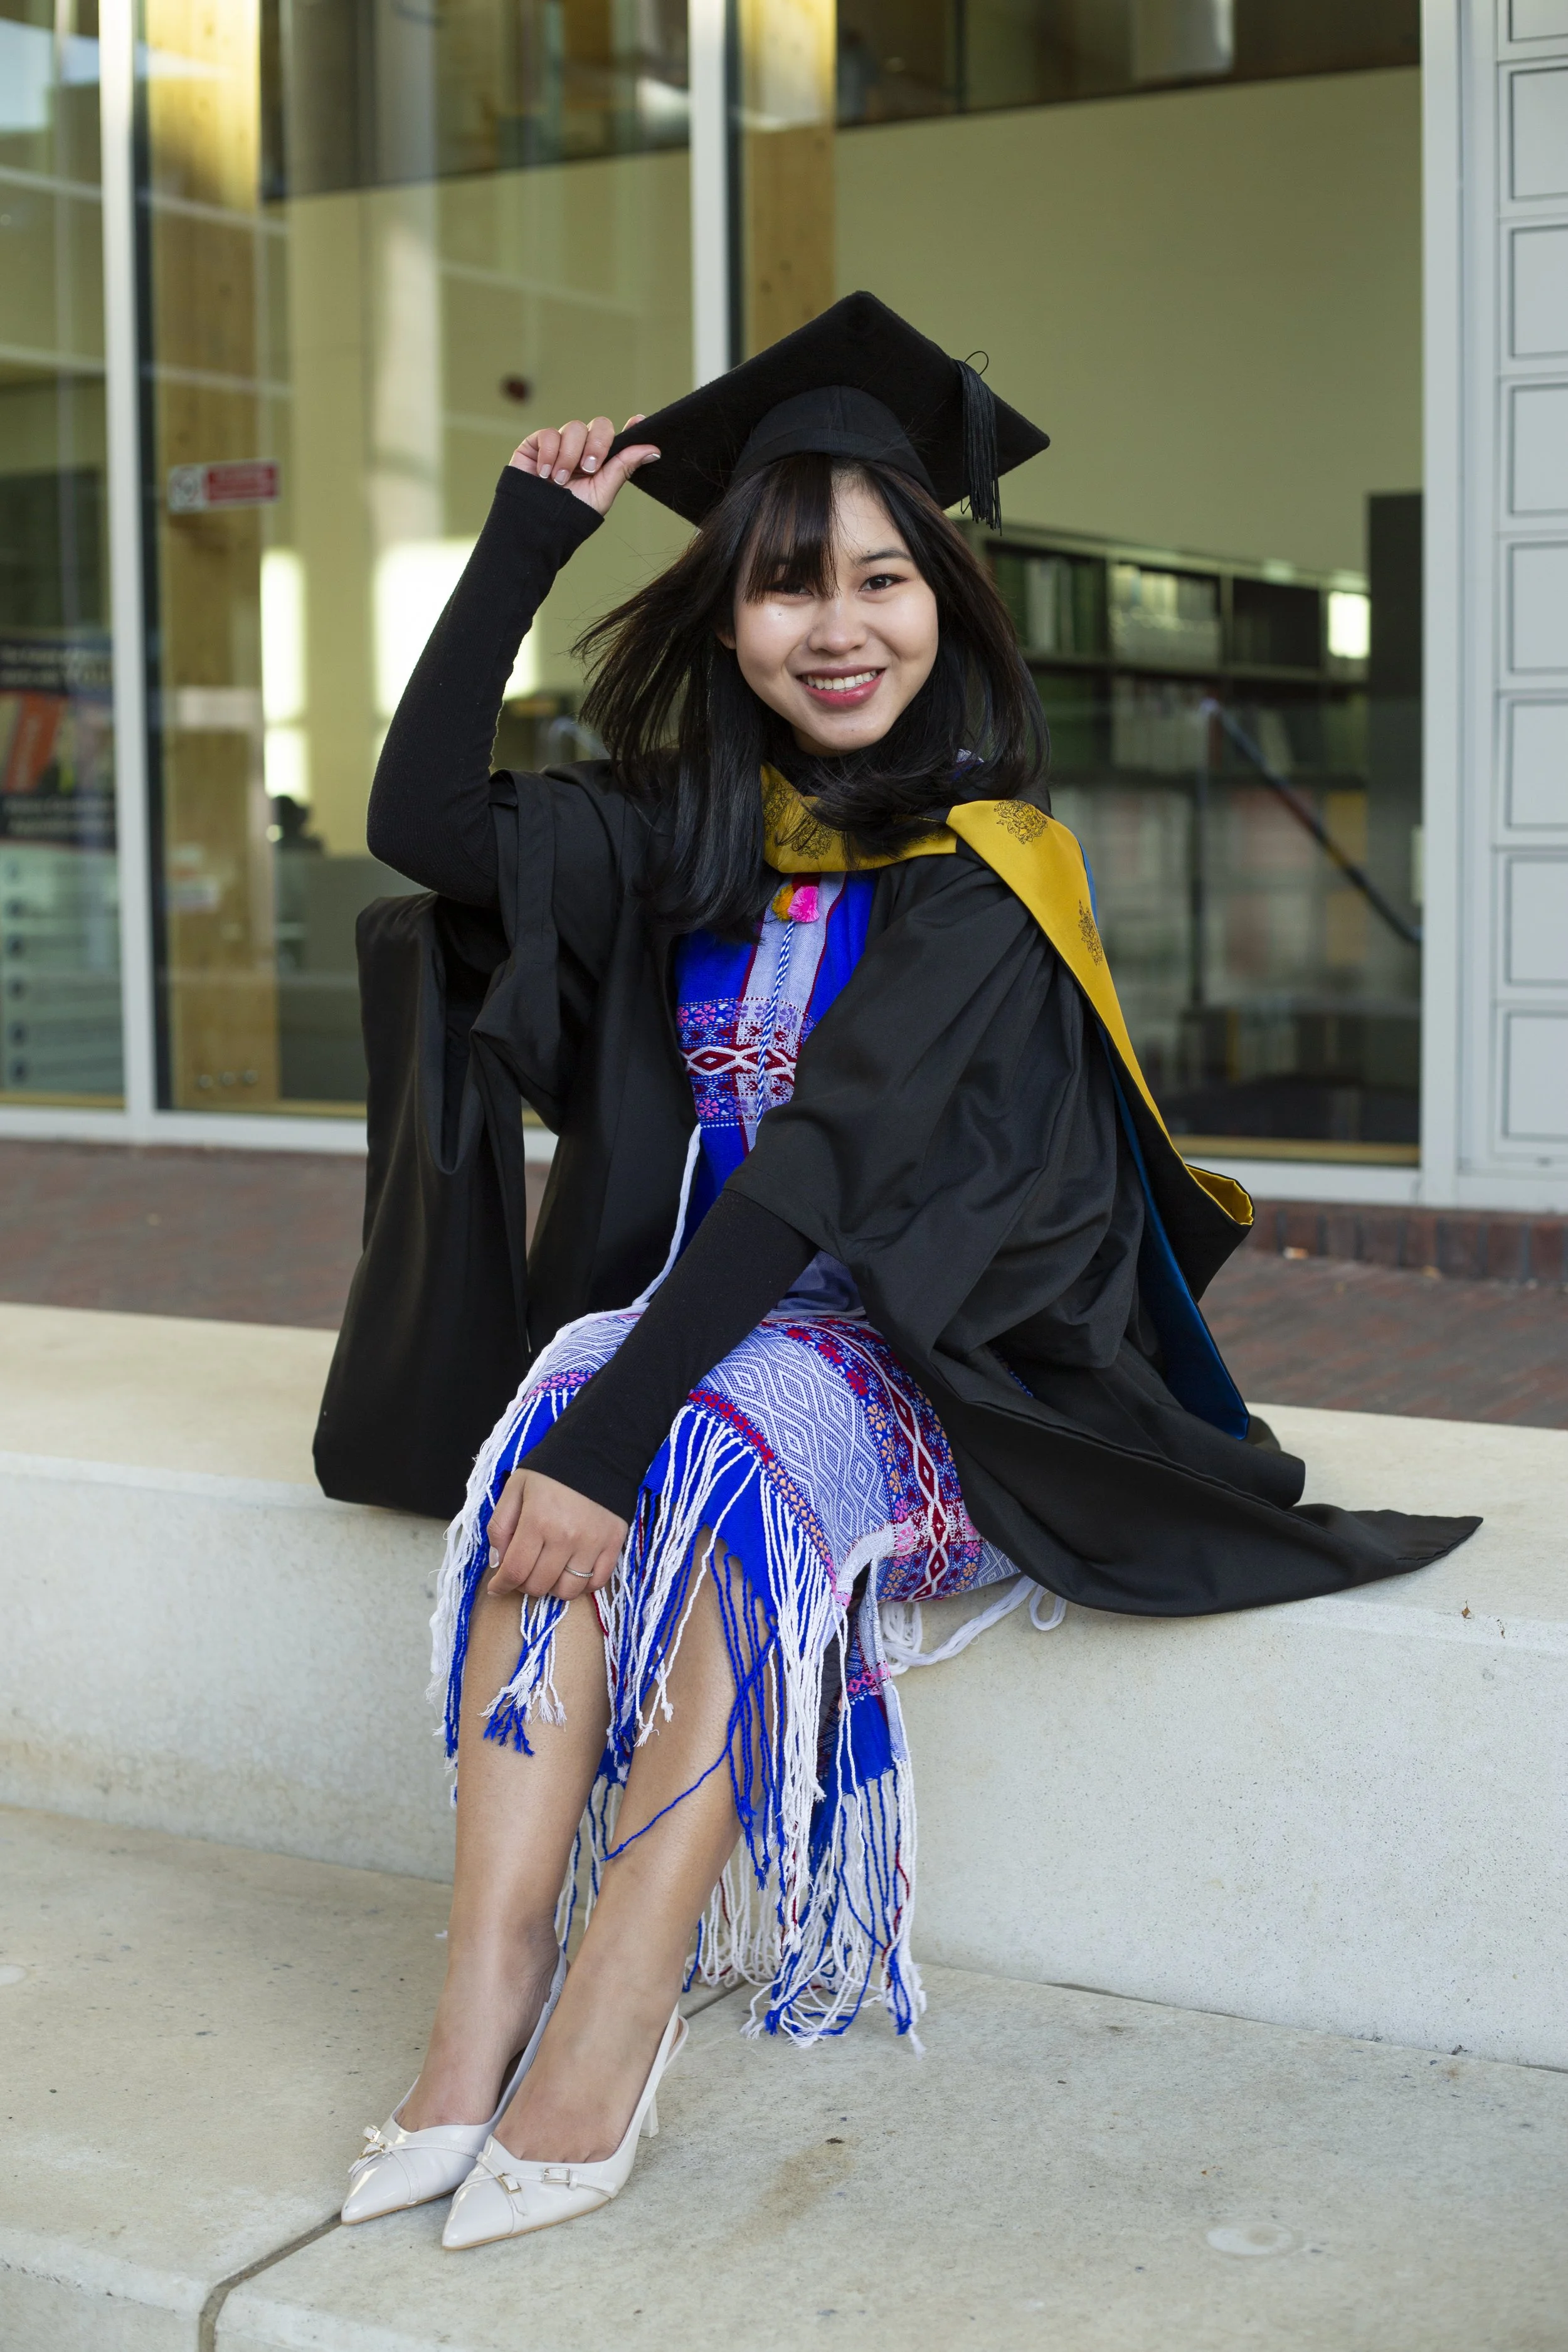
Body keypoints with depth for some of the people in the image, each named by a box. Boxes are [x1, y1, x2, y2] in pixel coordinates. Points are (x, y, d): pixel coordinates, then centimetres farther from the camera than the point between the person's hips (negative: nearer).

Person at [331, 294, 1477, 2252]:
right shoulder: (691, 836, 8)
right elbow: (422, 821, -3)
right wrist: (525, 541, -4)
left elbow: (830, 1159, -23)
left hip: (931, 1354, -4)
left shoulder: (989, 872, -11)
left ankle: (600, 2050, -34)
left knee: (715, 1455, -35)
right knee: (561, 1437, -29)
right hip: (700, 1319, 5)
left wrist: (613, 1431, -31)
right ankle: (484, 2016, -32)